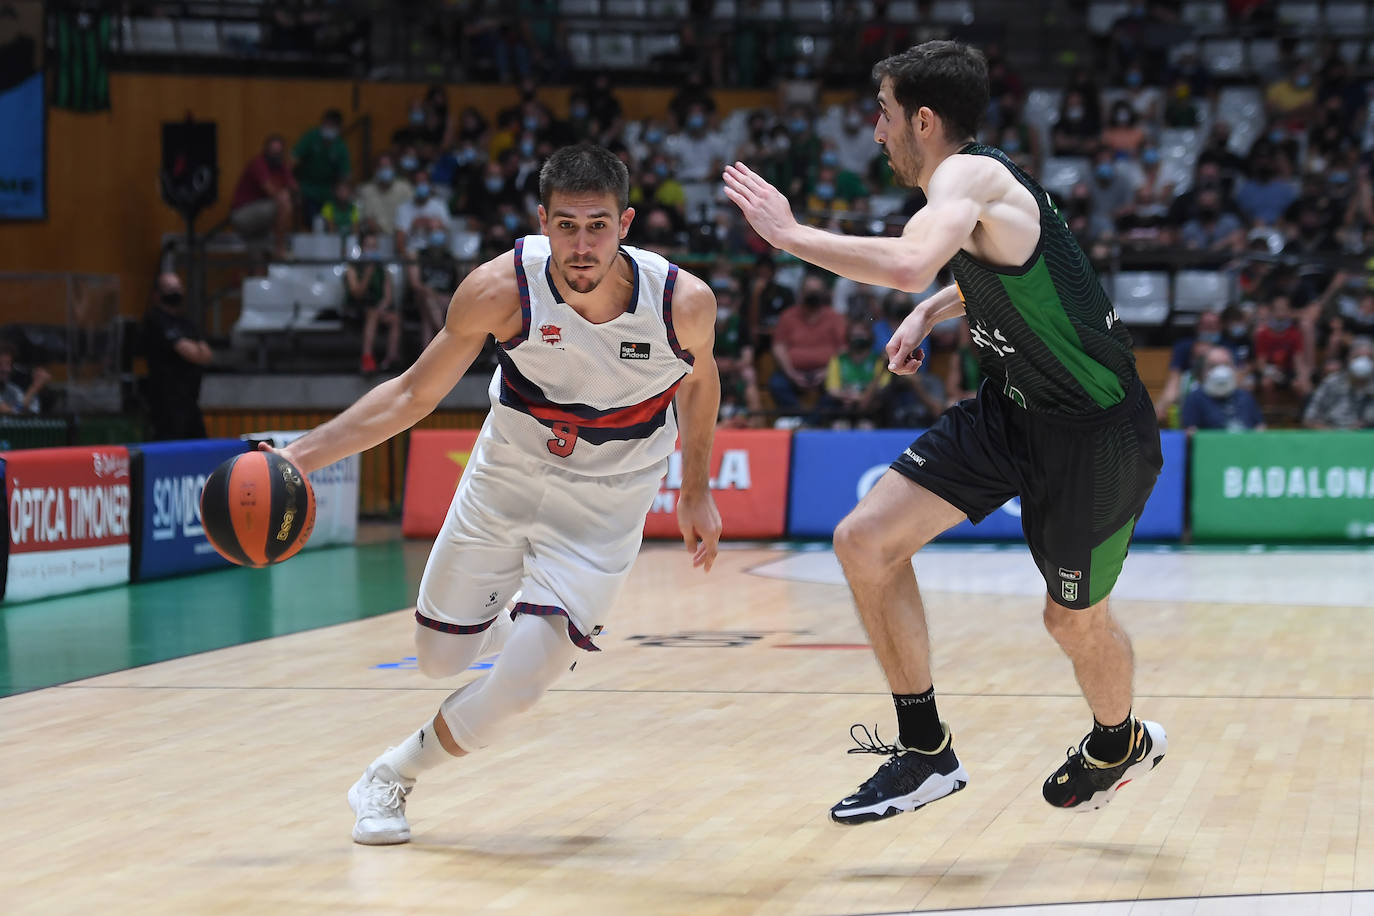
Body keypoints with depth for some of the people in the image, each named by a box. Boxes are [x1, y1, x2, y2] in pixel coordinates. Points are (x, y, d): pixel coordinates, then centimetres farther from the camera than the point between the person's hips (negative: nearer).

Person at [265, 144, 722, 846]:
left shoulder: (683, 302, -24)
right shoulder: (502, 288, -25)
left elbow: (699, 377, 3)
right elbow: (413, 394, -12)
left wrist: (696, 493, 10)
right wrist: (302, 454, -21)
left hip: (602, 508, -1)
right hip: (504, 479, 2)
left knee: (517, 685, -17)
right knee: (440, 658, 14)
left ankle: (393, 774, 10)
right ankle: (533, 624, 49)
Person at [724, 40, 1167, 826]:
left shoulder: (970, 176, -21)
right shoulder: (977, 185, 7)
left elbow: (908, 264, -43)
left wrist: (788, 233, -32)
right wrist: (931, 312, 14)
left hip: (1096, 431, -9)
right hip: (1014, 409, 9)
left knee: (1075, 620, 10)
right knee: (866, 541, -5)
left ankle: (1123, 740, 43)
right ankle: (927, 752, 4)